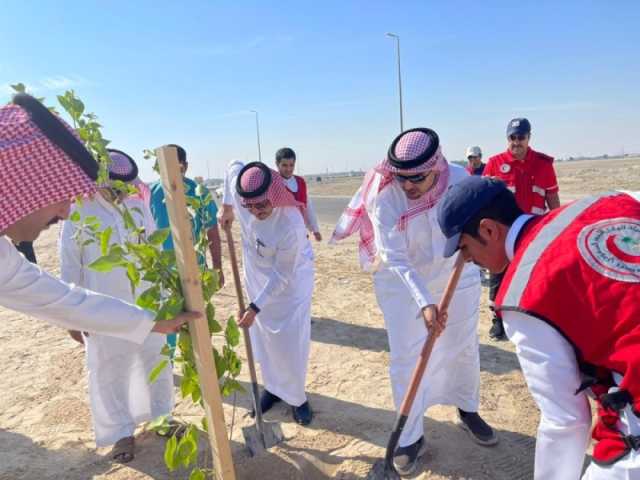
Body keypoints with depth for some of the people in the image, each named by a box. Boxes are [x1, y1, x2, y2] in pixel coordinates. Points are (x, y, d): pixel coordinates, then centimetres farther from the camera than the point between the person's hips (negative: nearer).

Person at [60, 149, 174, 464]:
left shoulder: (138, 205, 2)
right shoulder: (78, 210, -8)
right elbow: (69, 266, -4)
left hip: (146, 302, 4)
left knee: (155, 361, 15)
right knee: (109, 371, 9)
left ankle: (160, 417, 36)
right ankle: (120, 433, 29)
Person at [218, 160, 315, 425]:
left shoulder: (291, 227, -38)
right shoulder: (239, 189, -24)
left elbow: (282, 276, -27)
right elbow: (234, 166, 2)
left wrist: (255, 308, -25)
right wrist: (227, 207, 4)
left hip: (291, 282, -5)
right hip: (257, 277, 6)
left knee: (291, 344, 1)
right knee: (263, 339, 15)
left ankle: (297, 398, 23)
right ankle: (273, 388, 35)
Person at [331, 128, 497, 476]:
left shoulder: (460, 179, -18)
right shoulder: (385, 196, -26)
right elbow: (395, 260, -28)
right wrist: (424, 302, -39)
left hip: (457, 278, 3)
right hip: (402, 285, -2)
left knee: (464, 349, 16)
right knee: (405, 359, -1)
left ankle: (468, 412, 44)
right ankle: (410, 438, 19)